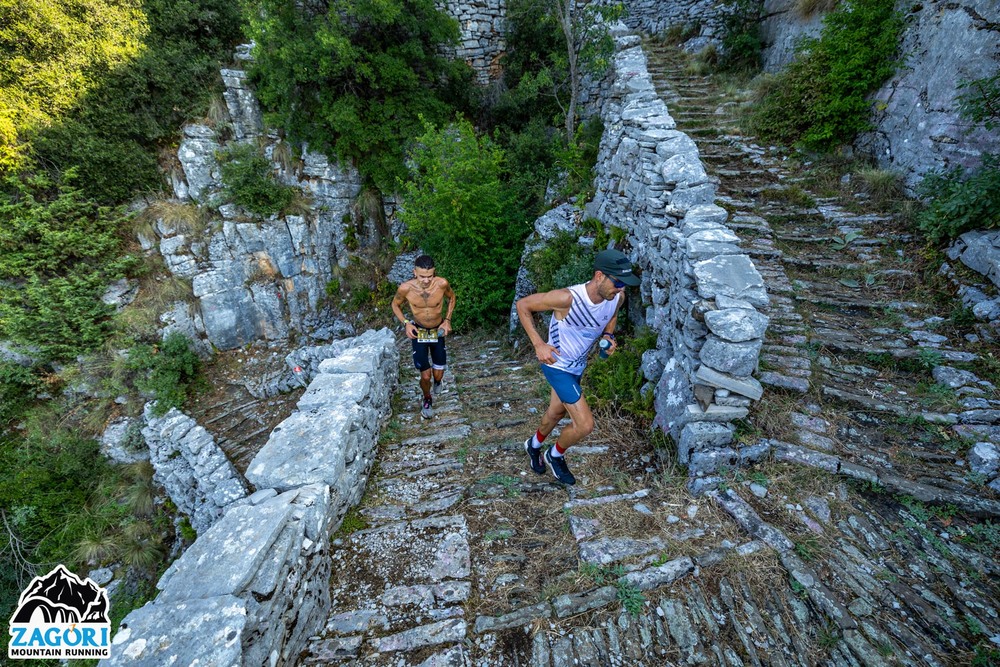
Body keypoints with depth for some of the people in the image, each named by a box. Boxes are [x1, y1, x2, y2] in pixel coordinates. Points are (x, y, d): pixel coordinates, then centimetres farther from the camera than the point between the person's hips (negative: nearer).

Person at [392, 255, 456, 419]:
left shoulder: (442, 284, -24)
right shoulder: (405, 288, -24)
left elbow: (451, 297, 0)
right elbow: (395, 304, -2)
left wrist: (447, 320, -8)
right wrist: (406, 323, -16)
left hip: (438, 332, 1)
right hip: (418, 332, -1)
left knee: (438, 375, 8)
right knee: (425, 376, -1)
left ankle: (438, 380, 48)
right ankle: (427, 399, 34)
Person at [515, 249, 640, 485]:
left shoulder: (617, 297, -15)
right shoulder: (567, 298, -35)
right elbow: (522, 305, -23)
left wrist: (609, 335, -10)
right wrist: (539, 344, -26)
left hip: (578, 365, 7)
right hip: (557, 366, -7)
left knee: (558, 411, 26)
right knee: (585, 424, -10)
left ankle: (534, 445, 57)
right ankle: (555, 455, 24)